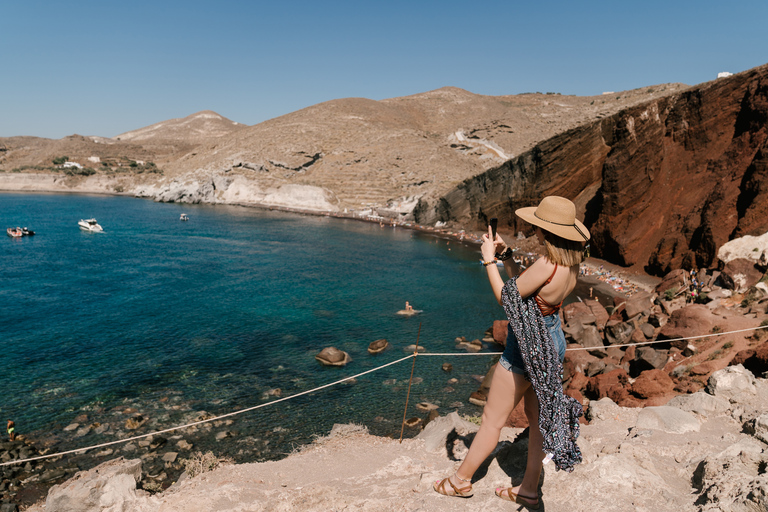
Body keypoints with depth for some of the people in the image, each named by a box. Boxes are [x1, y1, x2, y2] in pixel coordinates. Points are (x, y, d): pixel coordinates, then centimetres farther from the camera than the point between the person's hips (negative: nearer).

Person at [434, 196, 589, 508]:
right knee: (539, 417, 18)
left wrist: (489, 260, -9)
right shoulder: (571, 264, -2)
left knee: (492, 420, 7)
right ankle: (529, 490, 33)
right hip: (552, 344, 9)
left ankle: (462, 479, 26)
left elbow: (507, 297, -17)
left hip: (527, 350, -9)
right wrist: (507, 258, 7)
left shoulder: (545, 266, -30)